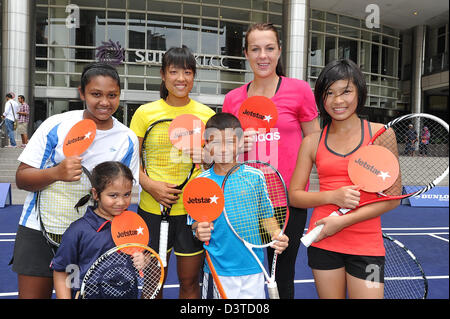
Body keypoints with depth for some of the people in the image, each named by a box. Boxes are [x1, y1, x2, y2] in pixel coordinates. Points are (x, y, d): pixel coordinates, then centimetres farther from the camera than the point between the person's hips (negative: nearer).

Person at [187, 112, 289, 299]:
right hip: (217, 270, 0)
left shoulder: (255, 177, -5)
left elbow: (266, 215, 4)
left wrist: (276, 234, -13)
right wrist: (200, 232, -20)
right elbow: (195, 222, 1)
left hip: (253, 269, 1)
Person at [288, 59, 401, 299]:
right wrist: (333, 196, -14)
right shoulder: (312, 142, 3)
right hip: (322, 241, 1)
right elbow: (294, 196, 3)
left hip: (367, 245, -1)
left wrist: (343, 221, -14)